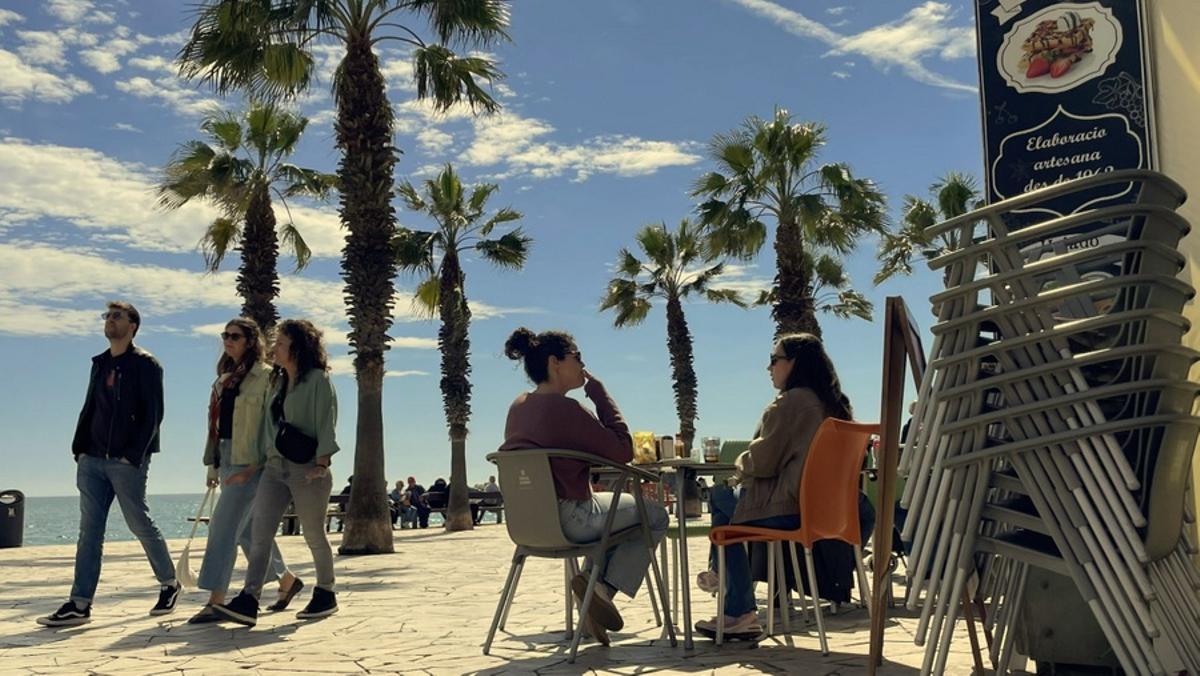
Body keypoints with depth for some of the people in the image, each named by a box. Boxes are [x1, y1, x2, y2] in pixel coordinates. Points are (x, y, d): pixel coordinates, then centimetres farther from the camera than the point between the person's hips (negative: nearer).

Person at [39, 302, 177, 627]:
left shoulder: (145, 364, -4)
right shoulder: (100, 364, 16)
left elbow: (153, 414, -10)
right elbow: (89, 409, 20)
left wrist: (134, 455, -17)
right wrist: (79, 449, 8)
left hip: (127, 462, -6)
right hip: (93, 459, 6)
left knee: (140, 525, 2)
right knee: (89, 530, 2)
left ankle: (170, 584, 20)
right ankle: (79, 604, 2)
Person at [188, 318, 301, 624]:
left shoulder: (266, 376, -6)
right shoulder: (223, 380, 17)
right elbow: (216, 423, 20)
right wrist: (212, 463, 18)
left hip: (250, 461, -8)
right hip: (227, 459, 8)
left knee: (225, 525, -12)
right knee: (247, 529, 13)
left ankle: (216, 601, -8)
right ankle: (287, 579, 29)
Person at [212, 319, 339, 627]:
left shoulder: (318, 380, -3)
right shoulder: (277, 383, 20)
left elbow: (326, 424, -11)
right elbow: (267, 430, 21)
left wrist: (322, 463, -20)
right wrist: (252, 469, 16)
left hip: (306, 469, -7)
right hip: (274, 468, 7)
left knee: (314, 535, 3)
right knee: (259, 534, -6)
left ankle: (325, 595, 19)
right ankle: (248, 602, -11)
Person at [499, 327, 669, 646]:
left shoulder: (518, 406, 6)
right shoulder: (565, 408, -20)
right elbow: (623, 451, -15)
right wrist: (600, 393, -11)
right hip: (567, 520, -8)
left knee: (614, 509, 33)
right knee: (656, 515, 11)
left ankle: (595, 587, 19)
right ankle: (603, 587, -1)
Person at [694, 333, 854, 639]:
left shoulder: (790, 402, -14)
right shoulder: (832, 403, 12)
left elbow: (761, 462, -13)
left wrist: (740, 463, 8)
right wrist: (747, 467, 18)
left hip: (786, 509, -9)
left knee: (721, 496, 11)